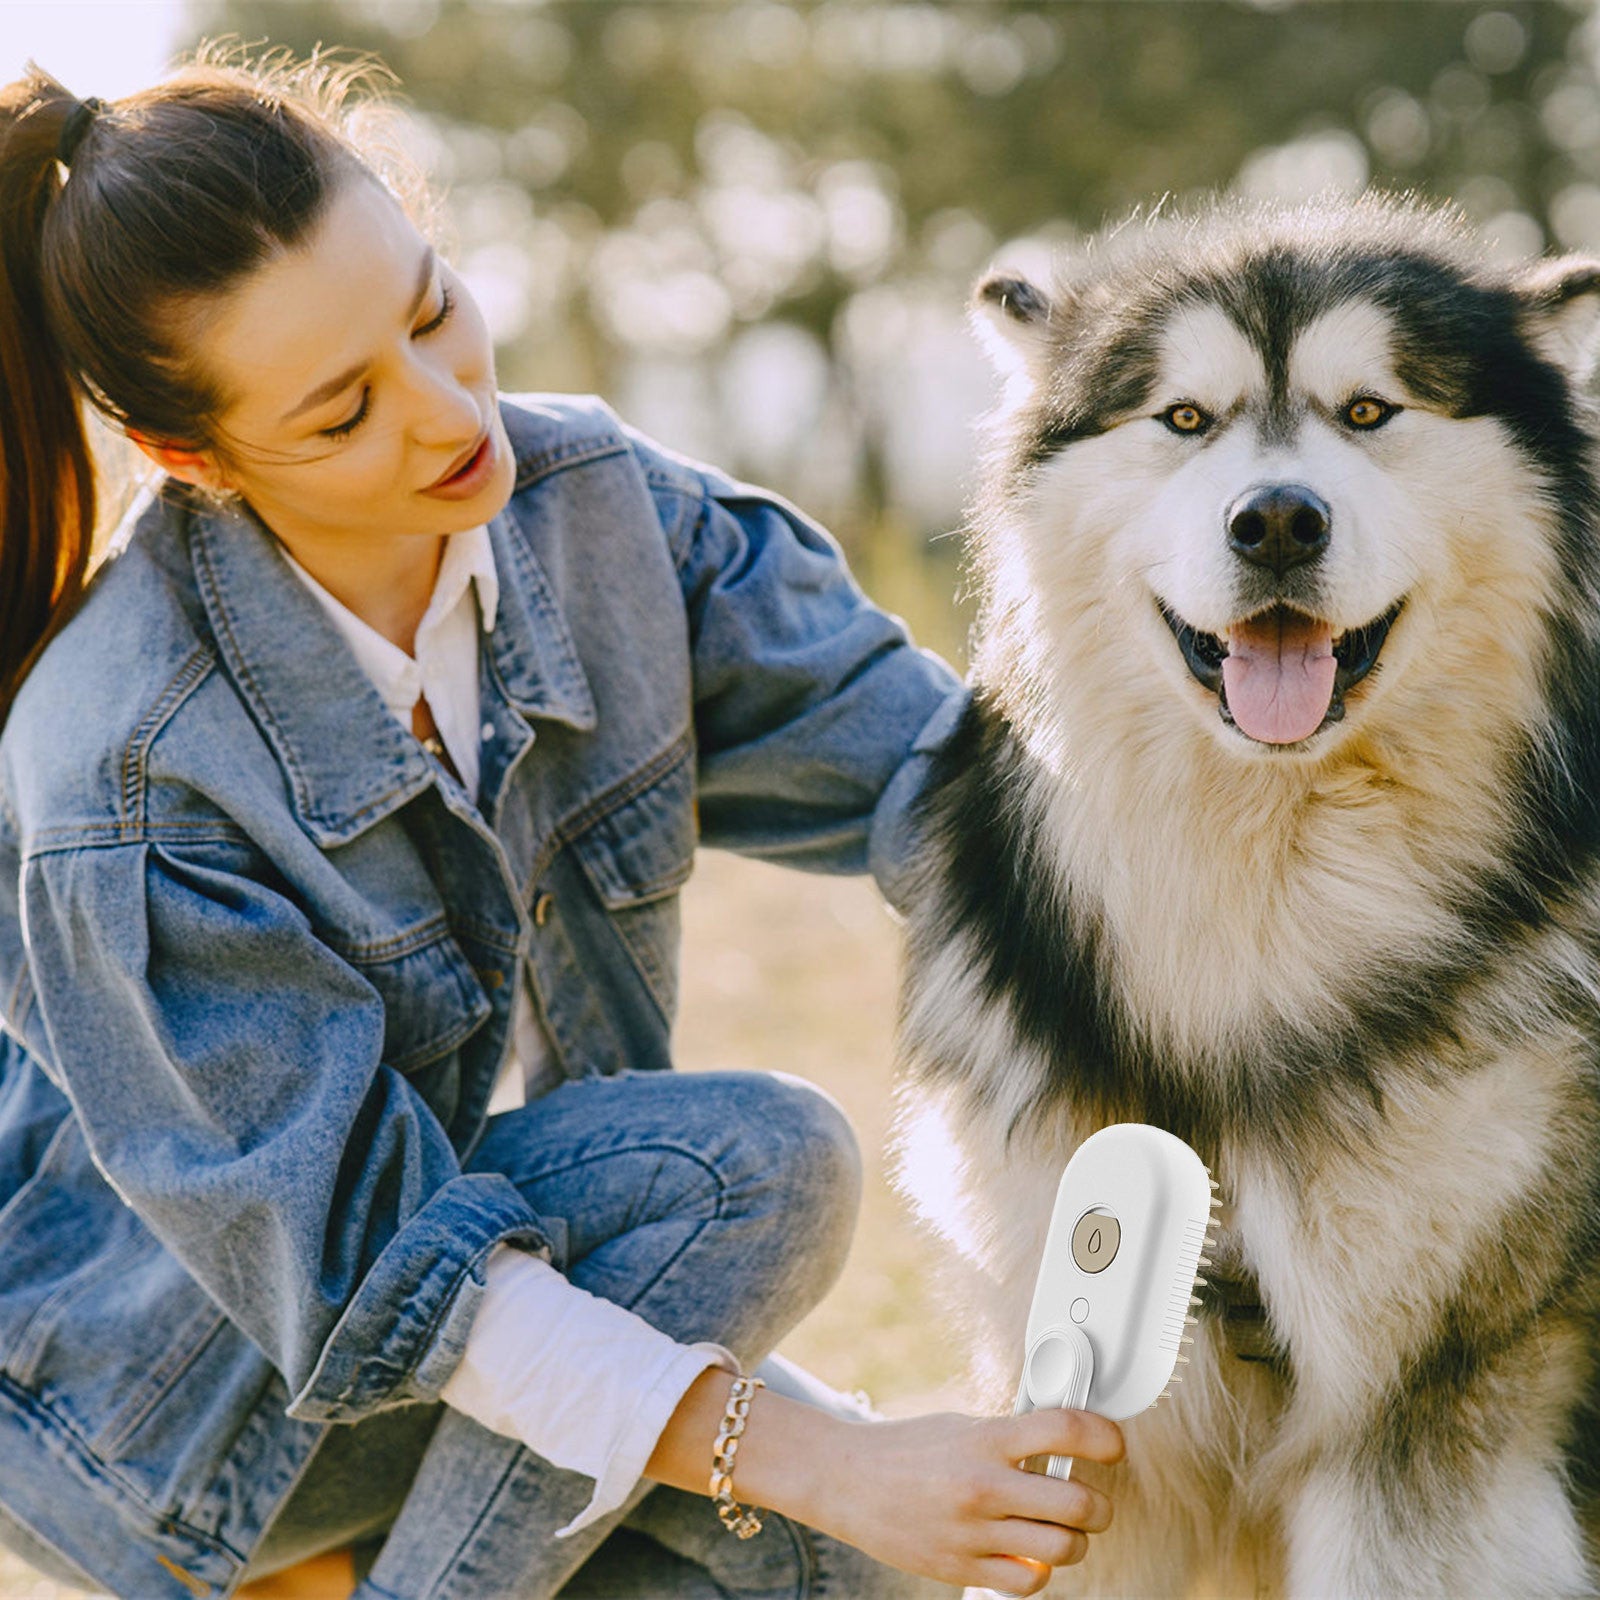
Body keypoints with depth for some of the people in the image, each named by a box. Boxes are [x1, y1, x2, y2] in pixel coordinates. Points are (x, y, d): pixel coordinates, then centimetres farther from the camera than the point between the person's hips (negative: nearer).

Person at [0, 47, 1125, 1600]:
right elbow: (376, 1270, -30)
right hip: (147, 1371, -7)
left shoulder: (589, 497, -13)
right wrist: (828, 1464, -36)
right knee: (754, 1164, -26)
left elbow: (912, 762, -11)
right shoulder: (125, 780, -31)